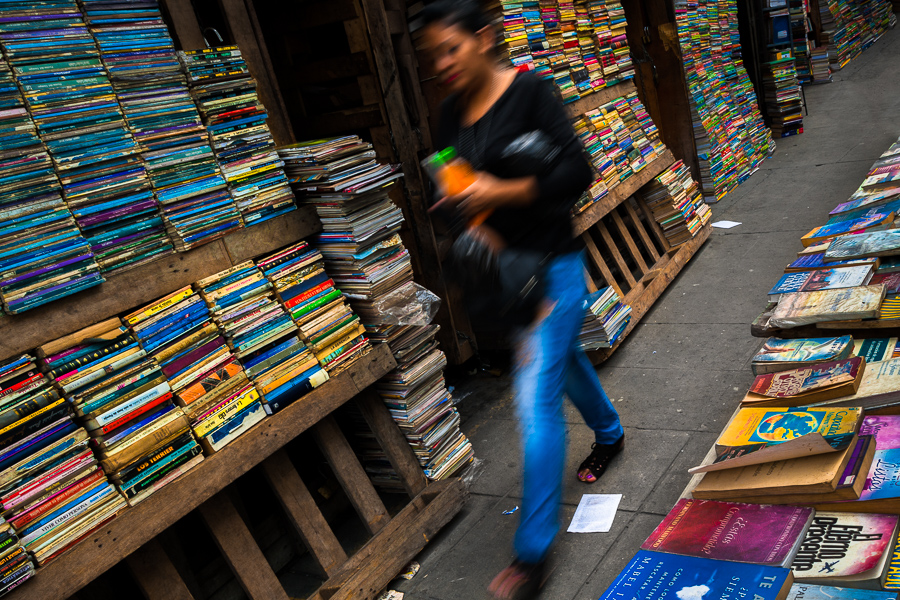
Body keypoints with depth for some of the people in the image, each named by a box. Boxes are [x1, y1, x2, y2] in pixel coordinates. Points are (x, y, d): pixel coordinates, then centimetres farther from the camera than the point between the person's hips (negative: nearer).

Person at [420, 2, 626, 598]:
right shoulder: (452, 109, 4)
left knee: (536, 399, -7)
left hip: (551, 264, -7)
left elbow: (577, 172, -19)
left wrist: (501, 192, -26)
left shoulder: (530, 91, -14)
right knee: (563, 357, 27)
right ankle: (609, 433, 58)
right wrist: (456, 200, -13)